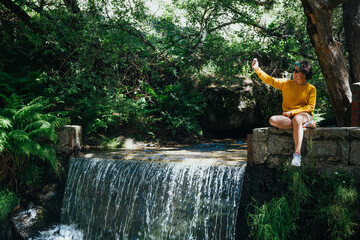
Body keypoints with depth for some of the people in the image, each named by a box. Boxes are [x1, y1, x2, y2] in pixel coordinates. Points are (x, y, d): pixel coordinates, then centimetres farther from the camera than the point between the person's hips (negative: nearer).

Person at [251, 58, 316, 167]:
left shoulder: (311, 89, 3)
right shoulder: (286, 84, 10)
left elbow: (310, 107, -3)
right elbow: (270, 80, 4)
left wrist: (292, 112, -13)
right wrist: (257, 69, -8)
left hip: (304, 115, -3)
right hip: (288, 117, 3)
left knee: (297, 119, -41)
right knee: (273, 120, -29)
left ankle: (297, 154, -43)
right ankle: (305, 125, -22)